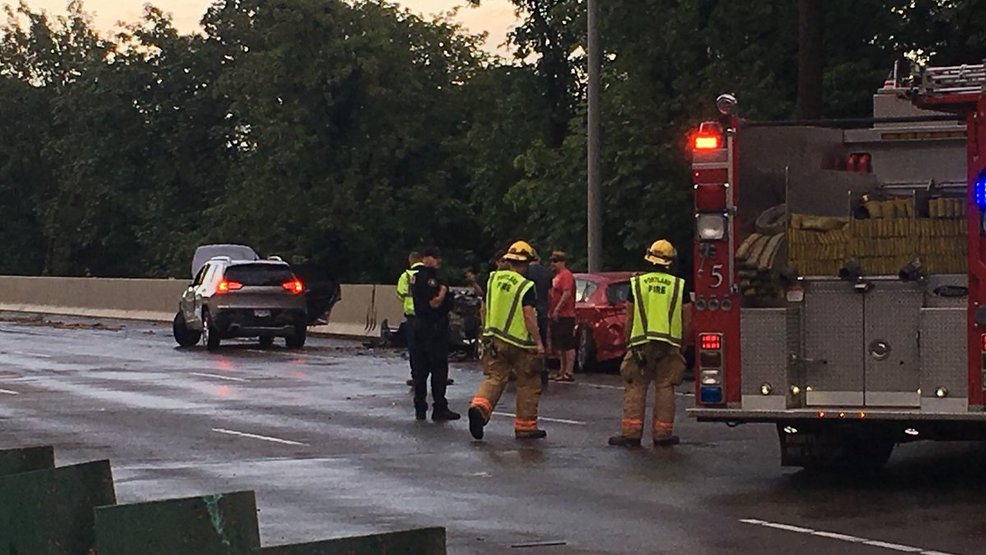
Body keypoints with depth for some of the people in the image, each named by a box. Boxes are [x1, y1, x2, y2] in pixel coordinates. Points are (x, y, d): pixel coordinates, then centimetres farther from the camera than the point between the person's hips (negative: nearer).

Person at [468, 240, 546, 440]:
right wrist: (538, 342, -16)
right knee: (528, 385, 8)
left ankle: (480, 406, -22)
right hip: (519, 342, -5)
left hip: (495, 339, 5)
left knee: (494, 378, 6)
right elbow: (529, 316, -18)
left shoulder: (493, 279, 5)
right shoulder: (525, 287, -13)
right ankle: (525, 427, 11)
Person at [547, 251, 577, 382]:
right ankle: (562, 370, 21)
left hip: (565, 316, -11)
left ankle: (569, 372, -10)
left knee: (568, 345, -9)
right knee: (560, 346, 14)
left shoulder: (566, 275, -11)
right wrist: (550, 311, 20)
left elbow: (567, 293, -23)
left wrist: (557, 310, -24)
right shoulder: (557, 276, 20)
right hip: (557, 316, 11)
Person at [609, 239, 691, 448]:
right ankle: (663, 434, 7)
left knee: (635, 388, 3)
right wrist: (682, 342, 15)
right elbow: (687, 319, 4)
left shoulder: (637, 283, 3)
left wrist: (628, 341, 13)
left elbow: (629, 318, 4)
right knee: (665, 388, 6)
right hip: (669, 343, 1)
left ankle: (631, 432, -3)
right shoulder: (679, 286, 3)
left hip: (641, 343, 0)